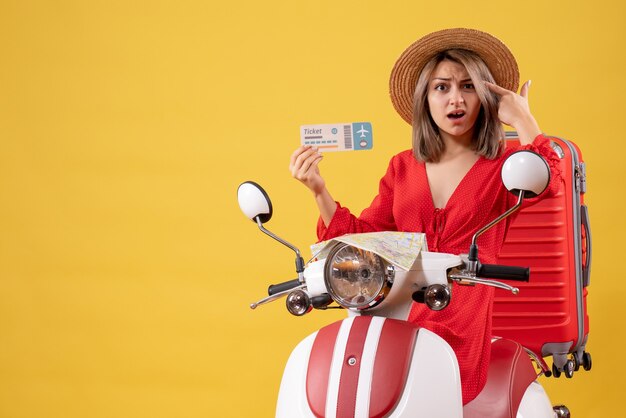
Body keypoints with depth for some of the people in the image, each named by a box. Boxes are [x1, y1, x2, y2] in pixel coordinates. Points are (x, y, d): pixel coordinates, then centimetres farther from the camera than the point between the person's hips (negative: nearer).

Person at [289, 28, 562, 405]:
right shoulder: (403, 168, 20)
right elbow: (363, 235, 18)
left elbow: (546, 184, -16)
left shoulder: (504, 165, 6)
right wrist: (319, 190, 6)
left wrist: (523, 121, -8)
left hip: (461, 321, -3)